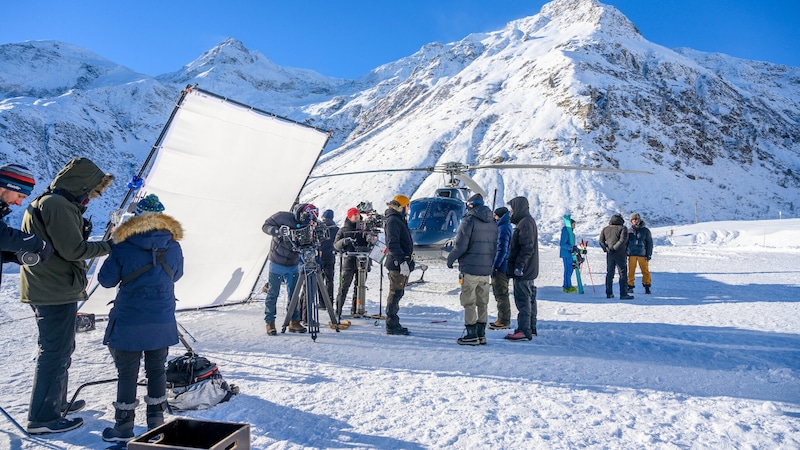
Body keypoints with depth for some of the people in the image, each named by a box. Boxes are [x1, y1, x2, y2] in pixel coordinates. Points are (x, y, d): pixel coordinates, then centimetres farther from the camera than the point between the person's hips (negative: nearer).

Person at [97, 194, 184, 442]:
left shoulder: (122, 247, -10)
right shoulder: (174, 247, -2)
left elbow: (106, 280, -2)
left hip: (129, 321, -3)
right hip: (162, 321, 3)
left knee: (127, 373, 9)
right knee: (157, 370, 14)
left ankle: (124, 427, 19)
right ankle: (156, 423, 23)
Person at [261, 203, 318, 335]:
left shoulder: (306, 225, 1)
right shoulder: (282, 216, -12)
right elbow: (265, 226, -6)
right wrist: (277, 231, -24)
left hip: (293, 265, 4)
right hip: (277, 264, -4)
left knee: (294, 294, 7)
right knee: (273, 294, 1)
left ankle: (294, 322, 17)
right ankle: (270, 323, 11)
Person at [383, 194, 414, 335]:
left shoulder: (399, 220, 19)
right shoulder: (393, 220, -13)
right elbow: (393, 244, -22)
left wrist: (407, 260, 24)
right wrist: (402, 261, -26)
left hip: (403, 263, 11)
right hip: (398, 264, -11)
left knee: (397, 294, 14)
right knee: (395, 294, -6)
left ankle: (394, 324, 23)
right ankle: (392, 326, 0)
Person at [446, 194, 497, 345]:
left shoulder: (469, 220, -10)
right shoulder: (493, 223, 13)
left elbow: (460, 246, -15)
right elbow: (494, 248, 16)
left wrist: (450, 259, 0)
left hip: (470, 269, -7)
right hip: (486, 270, 7)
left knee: (469, 303, 0)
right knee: (482, 303, 12)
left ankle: (471, 335, 1)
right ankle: (481, 334, 17)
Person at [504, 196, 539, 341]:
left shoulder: (525, 223, -15)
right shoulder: (528, 221, 18)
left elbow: (527, 248, -23)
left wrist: (519, 266, -23)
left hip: (523, 271, -11)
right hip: (528, 270, 11)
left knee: (523, 300, -8)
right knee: (529, 299, 15)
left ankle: (524, 331, -6)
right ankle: (531, 328, 24)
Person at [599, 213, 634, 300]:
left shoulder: (605, 229, 10)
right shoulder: (623, 228, -4)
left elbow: (601, 241, 4)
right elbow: (623, 240, -17)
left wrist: (606, 248, -4)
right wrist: (614, 248, -16)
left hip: (609, 255, 5)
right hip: (620, 254, -5)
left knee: (609, 274, 12)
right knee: (623, 274, -1)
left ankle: (609, 293, 13)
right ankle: (623, 294, -4)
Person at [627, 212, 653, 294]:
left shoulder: (645, 230, 4)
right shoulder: (629, 231, 10)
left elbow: (650, 243, 5)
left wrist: (649, 254, -2)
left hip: (642, 254, -2)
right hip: (631, 254, 2)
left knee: (645, 271, 1)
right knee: (631, 271, 1)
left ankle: (647, 286, 12)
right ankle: (630, 286, 8)